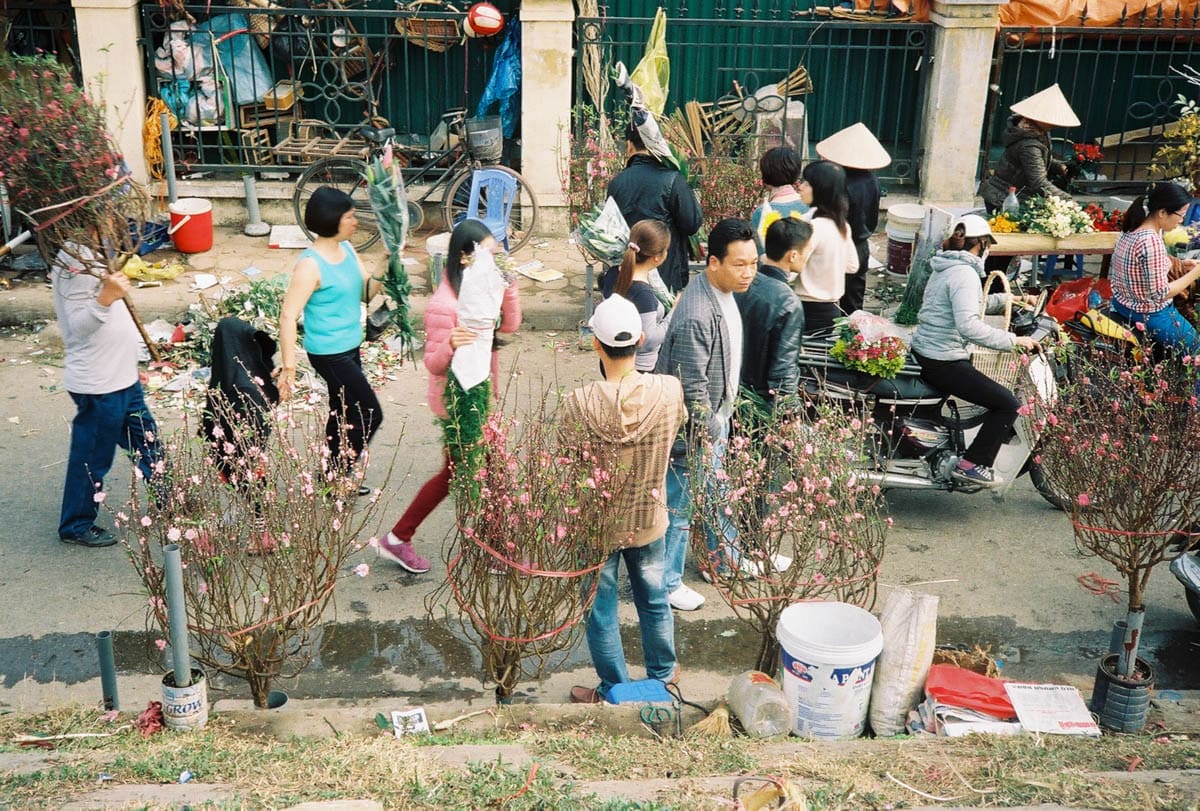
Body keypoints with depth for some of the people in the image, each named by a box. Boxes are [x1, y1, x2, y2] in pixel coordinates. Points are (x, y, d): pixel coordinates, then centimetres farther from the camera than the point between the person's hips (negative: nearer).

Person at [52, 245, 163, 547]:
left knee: (148, 442, 21)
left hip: (121, 378, 10)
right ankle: (76, 527, 23)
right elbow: (77, 326, -28)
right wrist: (105, 298, -41)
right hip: (97, 385, -10)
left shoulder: (89, 253, 8)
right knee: (92, 458, 6)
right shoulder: (75, 262, -23)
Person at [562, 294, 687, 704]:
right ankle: (662, 678, 44)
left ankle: (613, 692, 35)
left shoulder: (579, 404, -27)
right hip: (649, 520, 3)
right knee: (654, 601, 25)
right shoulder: (669, 390, -19)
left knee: (601, 612, 18)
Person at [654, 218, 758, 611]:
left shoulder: (724, 293, 0)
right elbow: (693, 388, -27)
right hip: (694, 429, -10)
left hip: (715, 418, 10)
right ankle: (666, 582, 25)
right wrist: (708, 434, -19)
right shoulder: (697, 315, -32)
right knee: (680, 507, 7)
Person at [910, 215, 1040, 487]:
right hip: (943, 363, -11)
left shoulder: (944, 267, 13)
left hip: (923, 352, 11)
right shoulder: (965, 273, -18)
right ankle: (972, 464, -6)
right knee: (1007, 404, -8)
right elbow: (968, 325, -31)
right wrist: (1013, 340, -25)